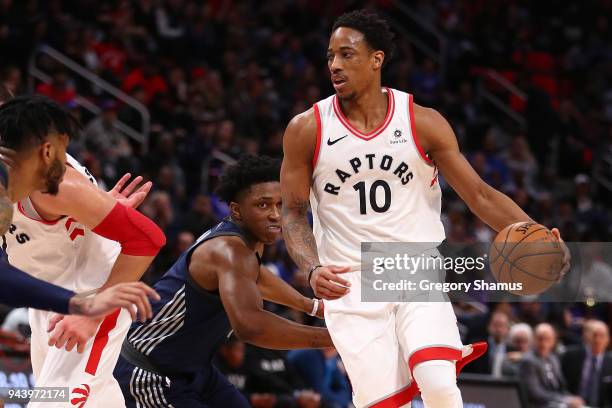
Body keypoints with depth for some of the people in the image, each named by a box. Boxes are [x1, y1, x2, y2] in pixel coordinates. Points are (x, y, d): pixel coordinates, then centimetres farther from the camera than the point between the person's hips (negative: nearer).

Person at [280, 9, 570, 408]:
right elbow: (294, 214, 4)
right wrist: (312, 269, -16)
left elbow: (479, 194, 0)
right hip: (350, 286, 0)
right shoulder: (307, 129, -2)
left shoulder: (423, 122, -2)